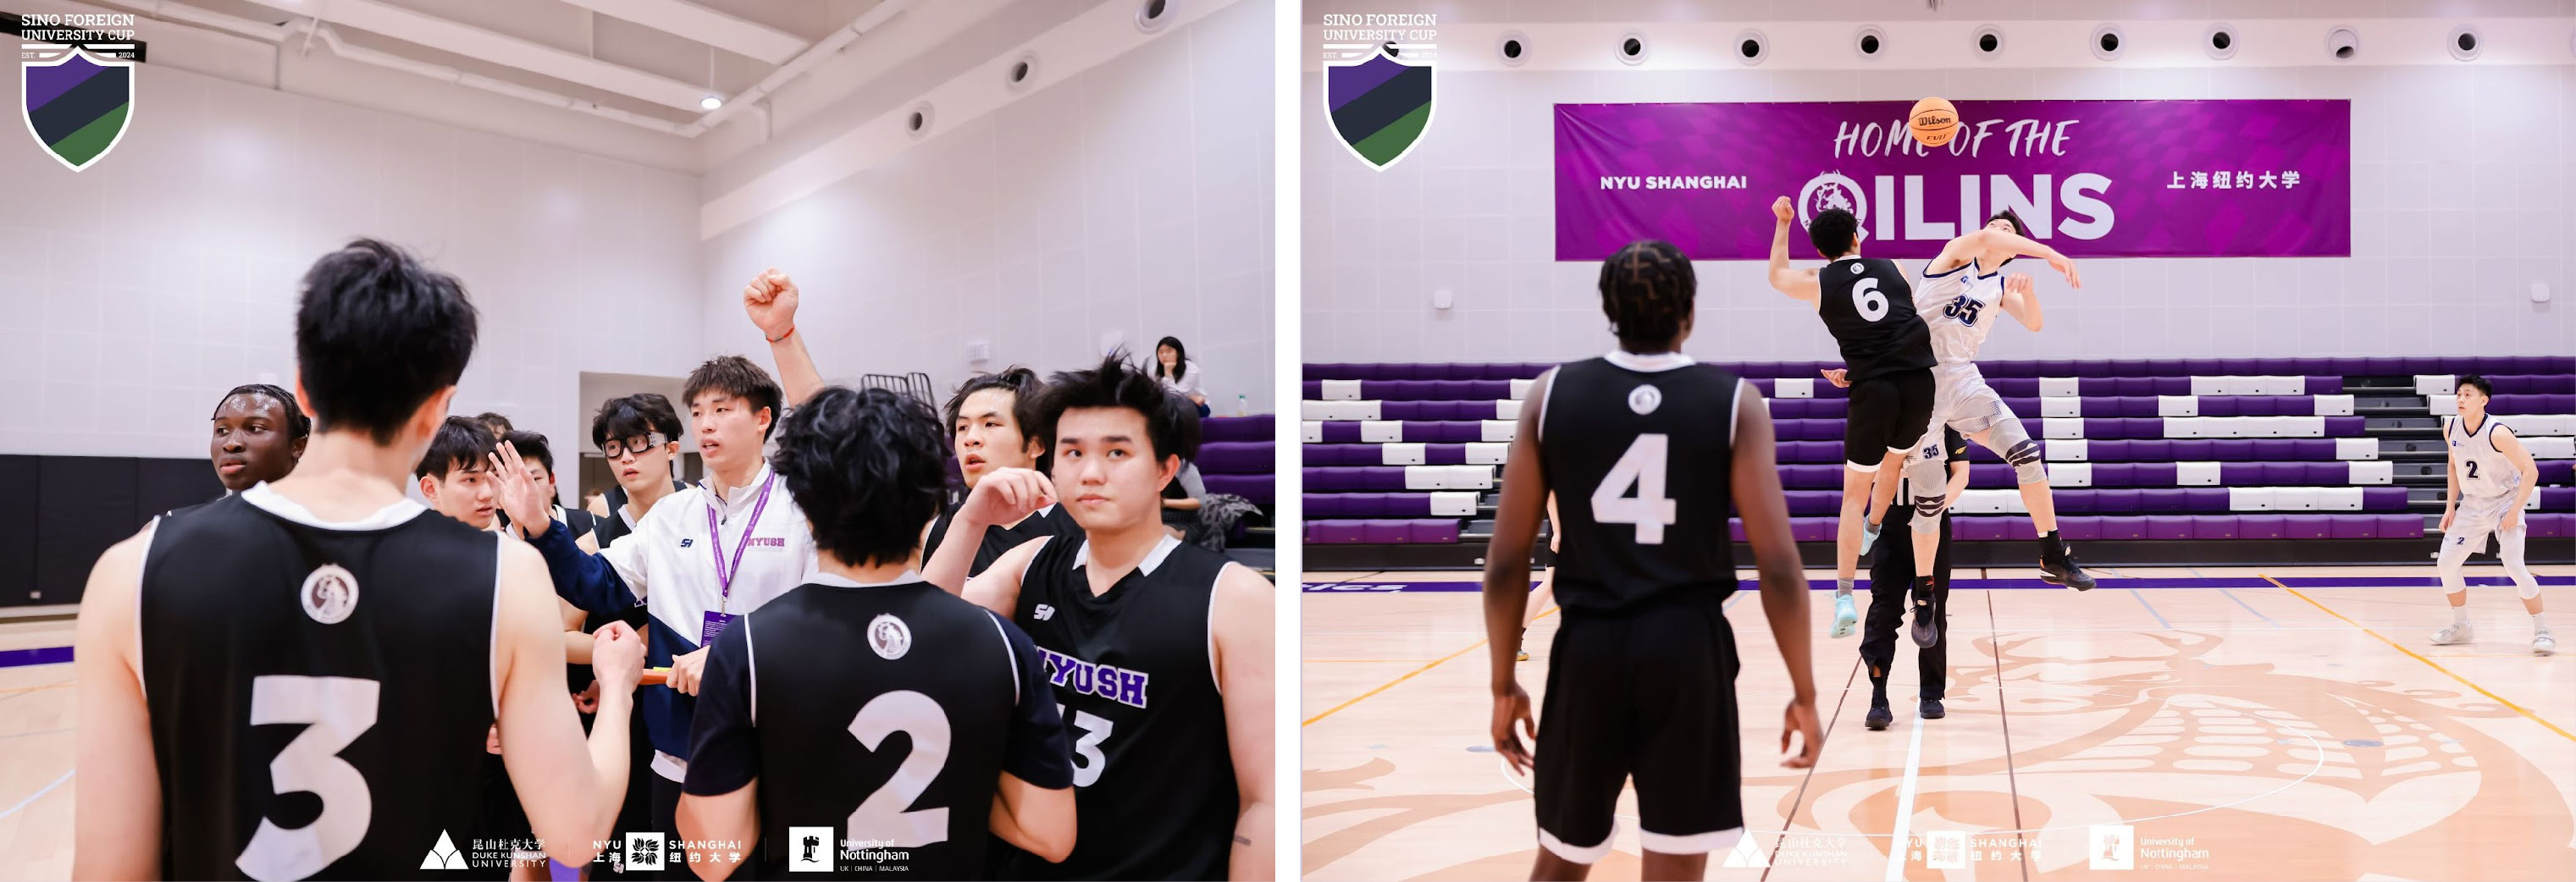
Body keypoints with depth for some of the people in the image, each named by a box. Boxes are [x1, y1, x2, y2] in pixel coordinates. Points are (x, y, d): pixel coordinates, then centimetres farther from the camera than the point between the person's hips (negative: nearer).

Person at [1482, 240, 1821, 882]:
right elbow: (1778, 565, -7)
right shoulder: (1735, 401, -2)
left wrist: (1504, 685, 11)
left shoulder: (1552, 394, 2)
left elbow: (1507, 560, 2)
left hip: (1588, 645, 2)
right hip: (1689, 648, -1)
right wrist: (1803, 693, 4)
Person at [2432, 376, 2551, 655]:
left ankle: (2542, 630, -4)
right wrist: (2450, 506, 5)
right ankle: (2461, 626, 18)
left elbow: (2530, 471, -22)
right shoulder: (2451, 428, -5)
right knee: (2446, 563, 2)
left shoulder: (2497, 433, -25)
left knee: (2514, 566, -18)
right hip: (2472, 504, 6)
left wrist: (2514, 512, -24)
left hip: (2504, 501, -6)